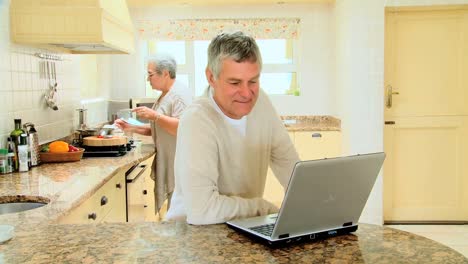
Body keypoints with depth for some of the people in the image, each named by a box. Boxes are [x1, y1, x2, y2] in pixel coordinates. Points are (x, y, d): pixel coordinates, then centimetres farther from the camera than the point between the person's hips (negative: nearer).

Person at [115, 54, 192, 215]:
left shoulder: (180, 94, -14)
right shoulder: (165, 95, 16)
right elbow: (156, 130, 21)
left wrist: (154, 116, -21)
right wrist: (131, 128, 9)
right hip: (166, 164, 10)